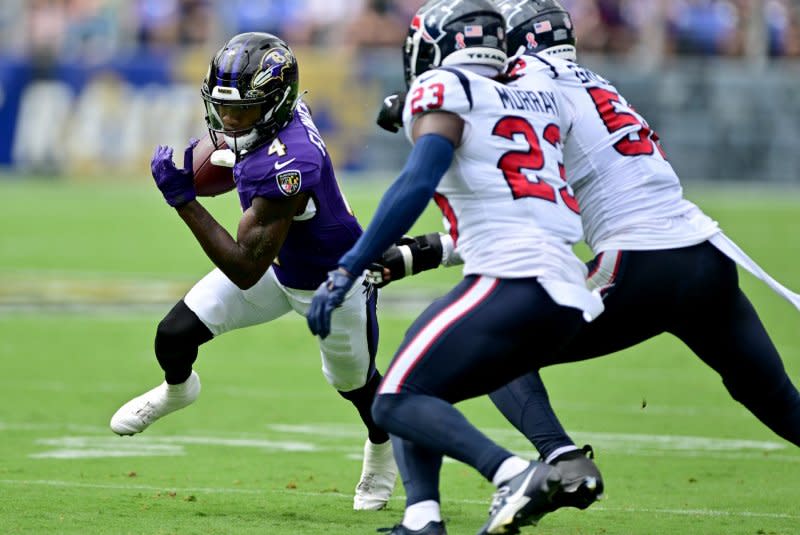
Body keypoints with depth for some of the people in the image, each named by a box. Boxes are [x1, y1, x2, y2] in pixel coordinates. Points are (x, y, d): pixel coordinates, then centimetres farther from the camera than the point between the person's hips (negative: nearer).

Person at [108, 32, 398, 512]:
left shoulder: (283, 168, -45)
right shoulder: (279, 108, -20)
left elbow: (245, 270, -39)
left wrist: (182, 199, -41)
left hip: (331, 286, -7)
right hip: (281, 262, 7)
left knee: (355, 383, 23)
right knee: (174, 336, -2)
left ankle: (383, 448, 56)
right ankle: (178, 389, 35)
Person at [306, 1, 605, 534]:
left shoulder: (444, 89, 1)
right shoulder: (538, 92, 23)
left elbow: (418, 183, -13)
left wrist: (347, 270, -16)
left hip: (513, 280, -8)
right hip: (568, 294, 8)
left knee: (397, 402, -8)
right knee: (418, 394, 17)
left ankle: (515, 475, -28)